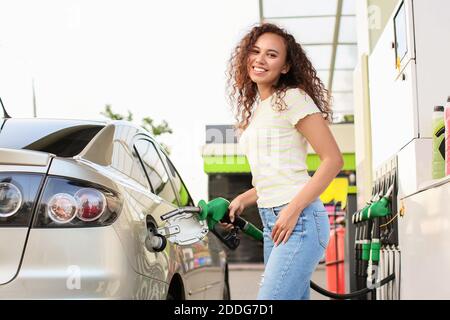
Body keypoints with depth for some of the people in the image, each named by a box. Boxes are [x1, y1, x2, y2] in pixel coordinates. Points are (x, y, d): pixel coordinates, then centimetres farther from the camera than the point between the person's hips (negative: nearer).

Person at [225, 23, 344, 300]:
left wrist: (293, 209, -17)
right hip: (271, 223, 8)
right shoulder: (255, 109, 19)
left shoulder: (291, 98, -5)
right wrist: (242, 201, 11)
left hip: (298, 220, -8)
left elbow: (333, 160, -11)